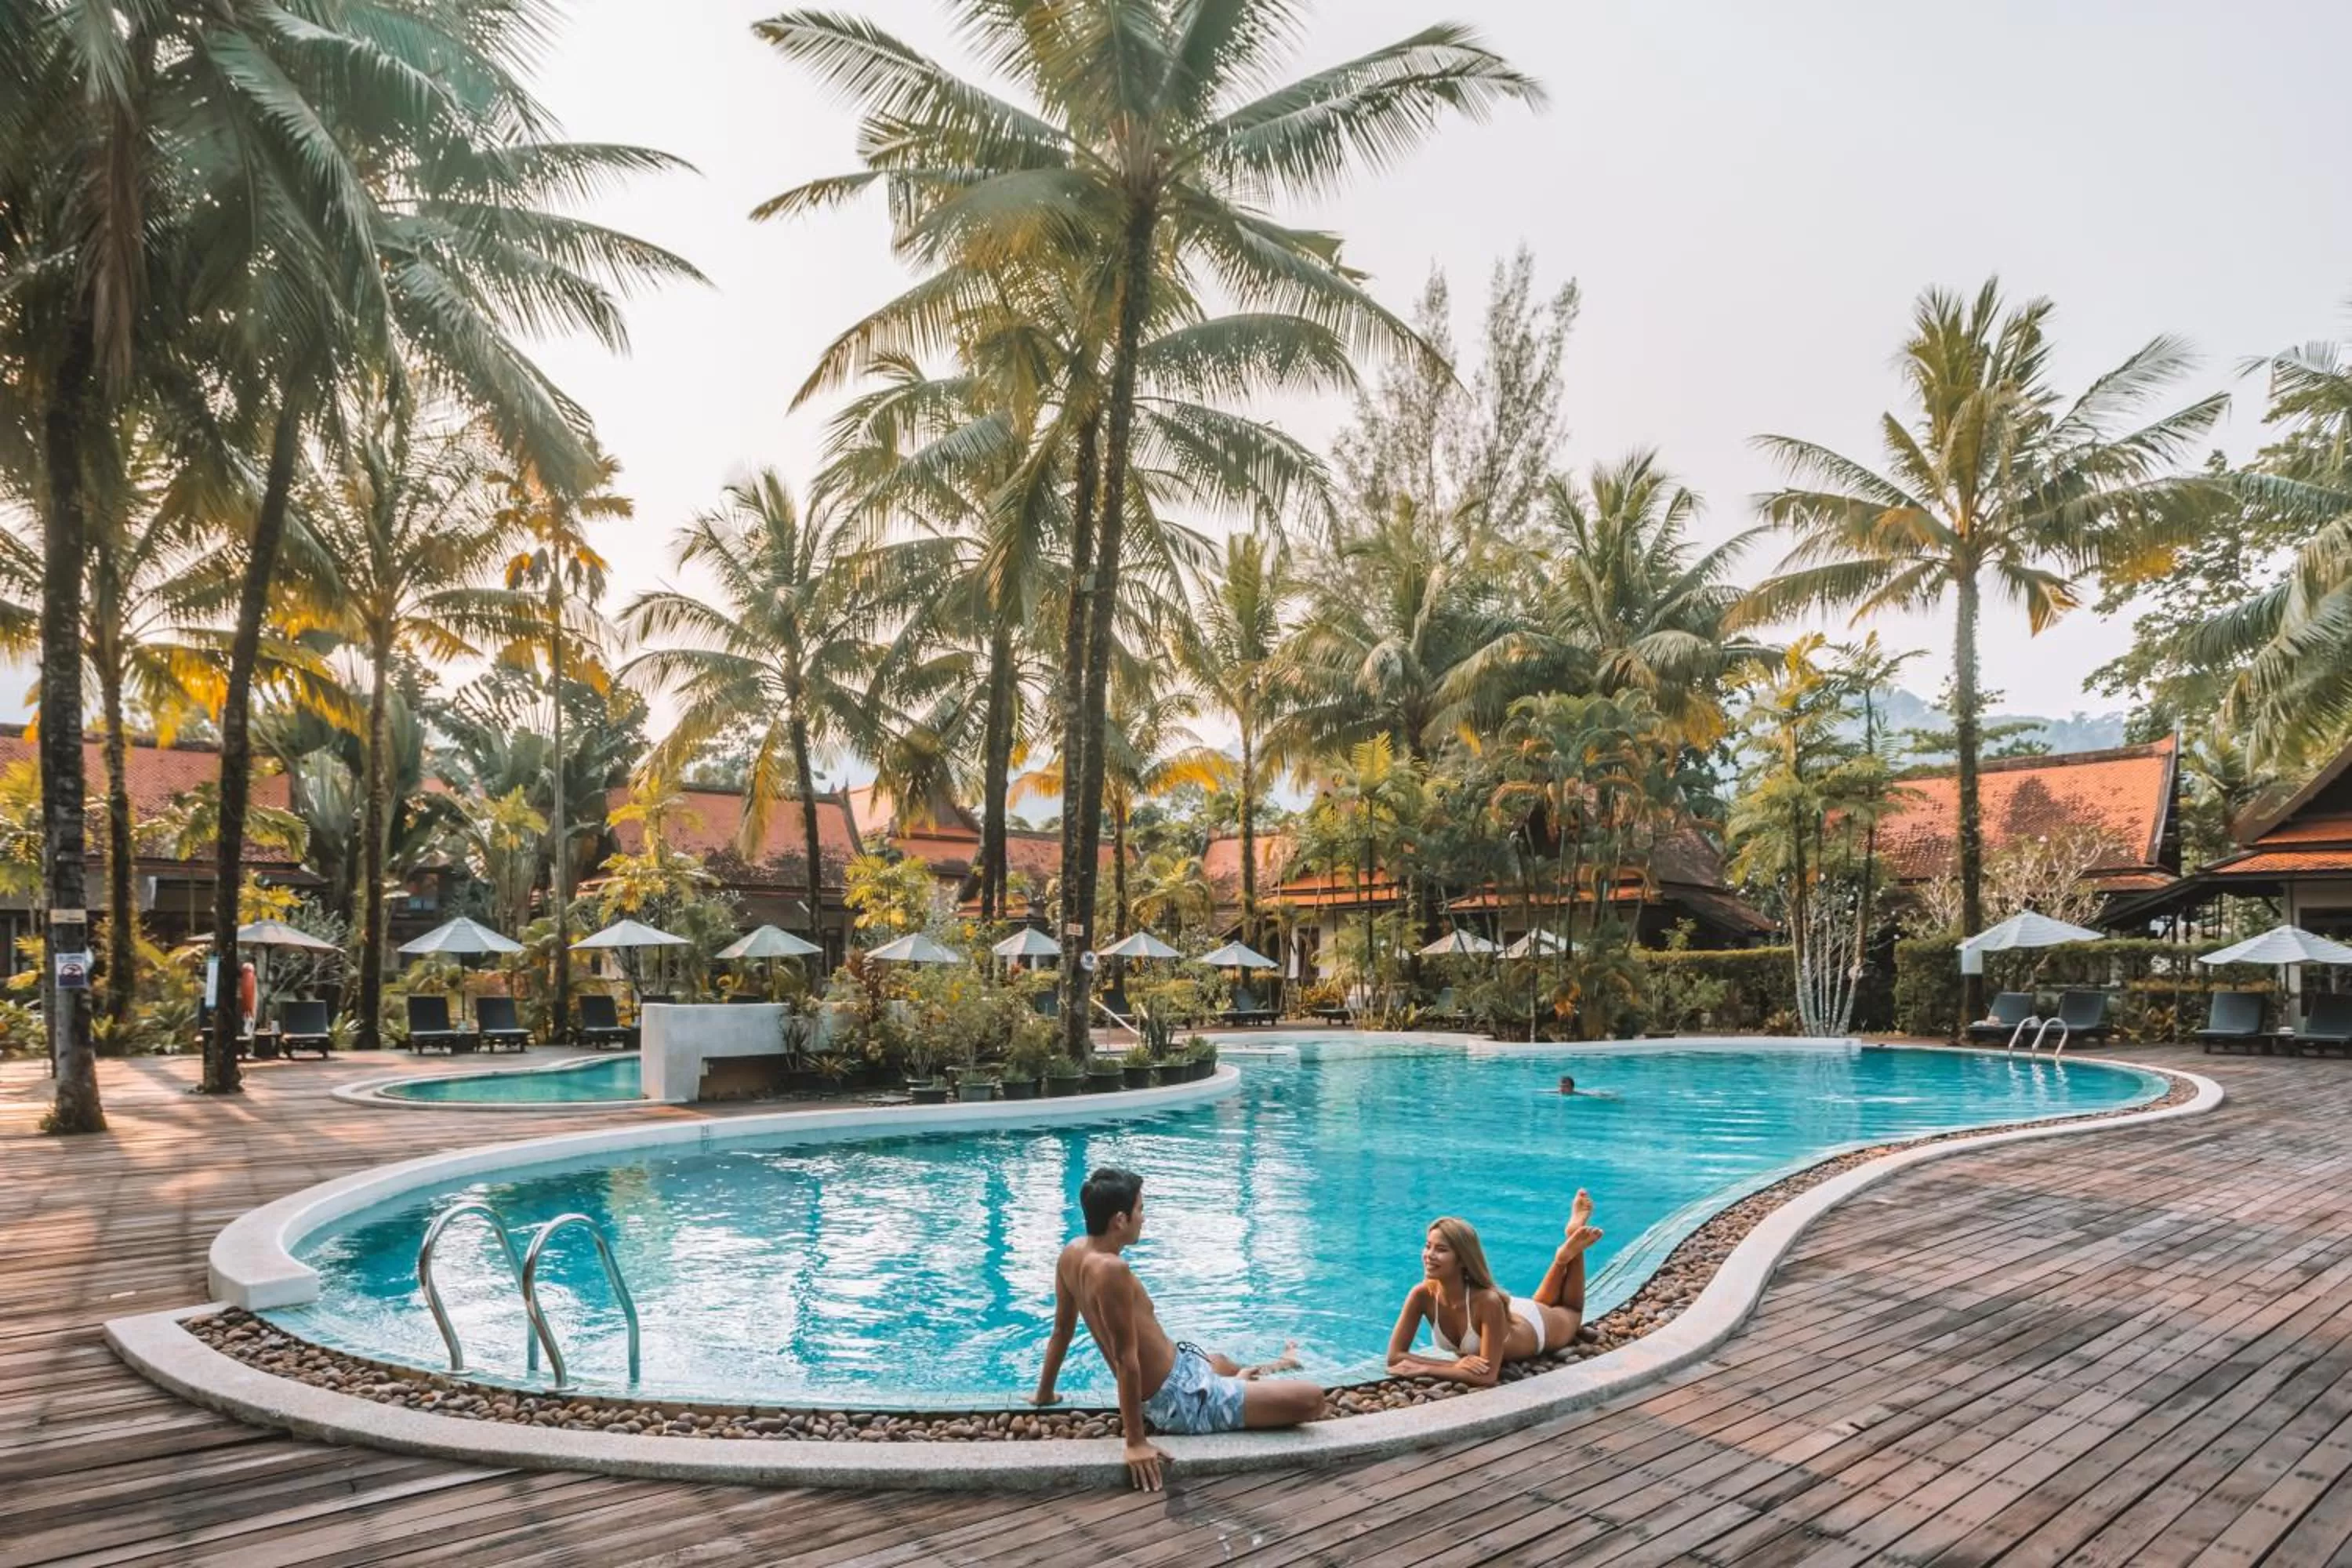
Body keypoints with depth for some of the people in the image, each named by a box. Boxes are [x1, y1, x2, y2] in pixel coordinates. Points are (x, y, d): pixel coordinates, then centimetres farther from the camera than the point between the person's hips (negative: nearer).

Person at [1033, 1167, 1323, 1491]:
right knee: (1311, 1399, -12)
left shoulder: (1074, 1252, -3)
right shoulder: (1111, 1269, -31)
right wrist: (1136, 1442, -27)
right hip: (1182, 1398, -10)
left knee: (1221, 1362, 42)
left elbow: (1062, 1329, 9)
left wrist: (1045, 1393, 20)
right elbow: (1126, 1359, -30)